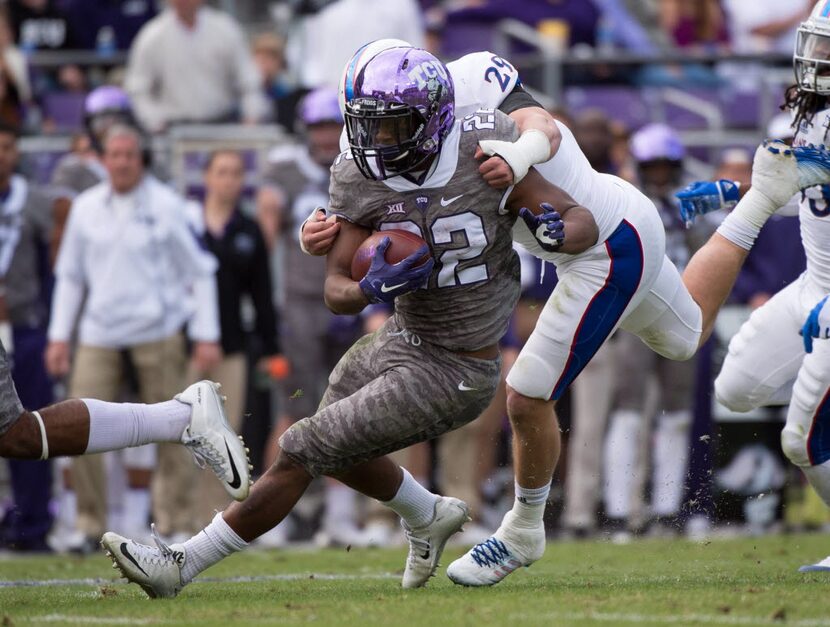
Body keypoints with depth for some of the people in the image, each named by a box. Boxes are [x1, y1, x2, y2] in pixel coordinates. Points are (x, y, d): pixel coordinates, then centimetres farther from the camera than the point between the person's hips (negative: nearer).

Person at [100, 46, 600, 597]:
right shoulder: (361, 176, -10)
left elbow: (584, 223, -15)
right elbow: (337, 291, -11)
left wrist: (556, 232, -39)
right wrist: (372, 288, -35)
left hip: (452, 375, -6)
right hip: (403, 339, 6)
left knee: (305, 452, -8)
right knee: (338, 451, 26)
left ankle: (182, 563, 1)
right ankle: (430, 516, 52)